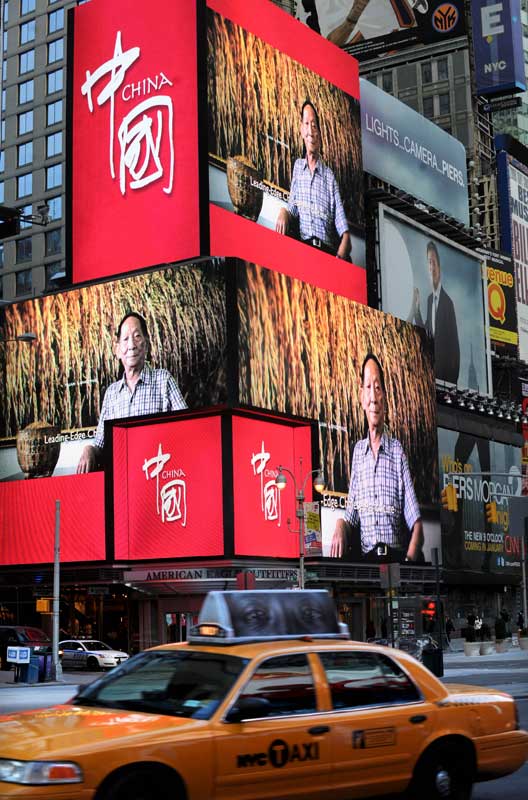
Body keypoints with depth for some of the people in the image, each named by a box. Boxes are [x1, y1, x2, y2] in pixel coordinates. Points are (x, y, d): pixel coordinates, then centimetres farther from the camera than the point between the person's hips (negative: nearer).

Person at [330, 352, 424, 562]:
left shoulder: (397, 451, 6)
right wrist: (341, 527, -5)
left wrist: (409, 560, -17)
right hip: (366, 559, 2)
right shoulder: (358, 450, 15)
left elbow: (416, 524, 2)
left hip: (396, 557, -2)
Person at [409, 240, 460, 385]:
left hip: (445, 370, -7)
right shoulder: (429, 299, 9)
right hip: (431, 367, 7)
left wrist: (452, 378, -15)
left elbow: (455, 345, -13)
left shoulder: (448, 302, -13)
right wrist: (416, 309, -2)